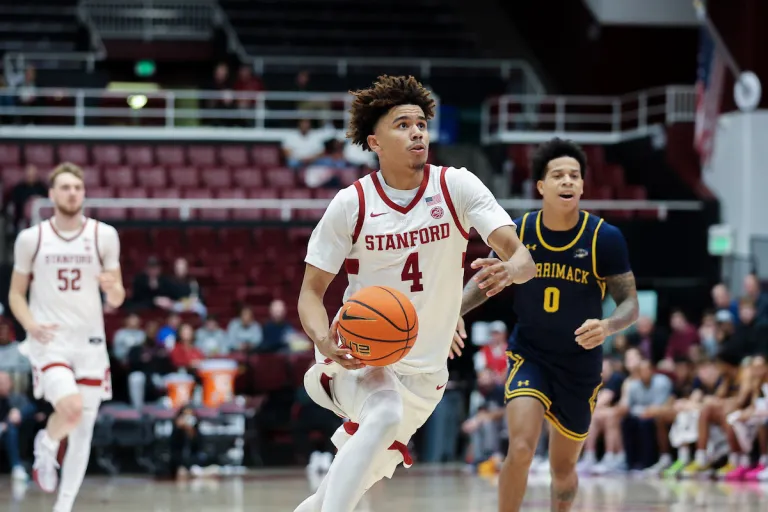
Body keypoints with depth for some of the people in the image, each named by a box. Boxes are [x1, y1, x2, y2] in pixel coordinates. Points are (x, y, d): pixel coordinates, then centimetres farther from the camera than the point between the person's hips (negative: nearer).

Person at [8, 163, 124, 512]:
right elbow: (16, 293, 8)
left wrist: (113, 289, -18)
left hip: (90, 340, 2)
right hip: (49, 339, -2)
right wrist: (31, 324, -11)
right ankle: (46, 446, 9)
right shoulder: (31, 238, 0)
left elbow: (116, 299, 7)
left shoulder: (104, 235, 2)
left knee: (84, 427, 3)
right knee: (70, 408, -25)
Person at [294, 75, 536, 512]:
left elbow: (523, 258, -15)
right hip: (358, 354, -3)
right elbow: (312, 291, -4)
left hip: (424, 370, 3)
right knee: (384, 415, -36)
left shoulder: (457, 186, -8)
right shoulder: (351, 204, -10)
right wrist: (324, 341, -25)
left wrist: (511, 269, -40)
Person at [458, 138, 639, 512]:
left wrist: (608, 326, -31)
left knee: (563, 467, 13)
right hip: (529, 356, 0)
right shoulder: (519, 232, -8)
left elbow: (630, 304, -9)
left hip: (580, 365, 1)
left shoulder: (605, 238, -13)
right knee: (520, 449, -23)